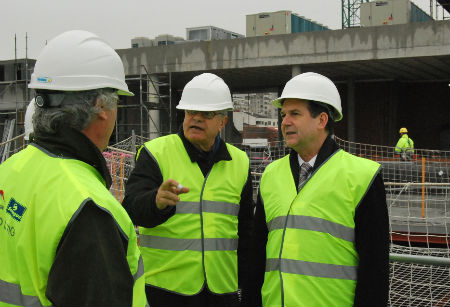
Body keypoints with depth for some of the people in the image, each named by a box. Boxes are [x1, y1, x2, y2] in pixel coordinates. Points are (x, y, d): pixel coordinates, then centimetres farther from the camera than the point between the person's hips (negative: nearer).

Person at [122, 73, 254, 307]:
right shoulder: (156, 153, -2)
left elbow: (246, 235, 15)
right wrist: (157, 201, -38)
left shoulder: (239, 163, 9)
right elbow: (132, 209, -16)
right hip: (165, 288, -3)